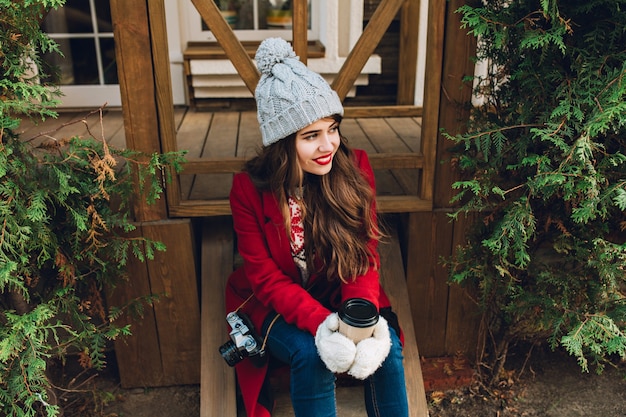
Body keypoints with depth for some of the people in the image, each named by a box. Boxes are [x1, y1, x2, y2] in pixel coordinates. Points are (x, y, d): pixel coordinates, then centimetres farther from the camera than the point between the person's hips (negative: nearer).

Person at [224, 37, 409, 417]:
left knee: (386, 346, -23)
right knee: (311, 355, -29)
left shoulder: (355, 168, -11)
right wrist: (320, 323, -32)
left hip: (343, 297, 2)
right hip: (280, 305, -1)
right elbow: (266, 277, -15)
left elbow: (366, 256, -9)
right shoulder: (249, 189, -17)